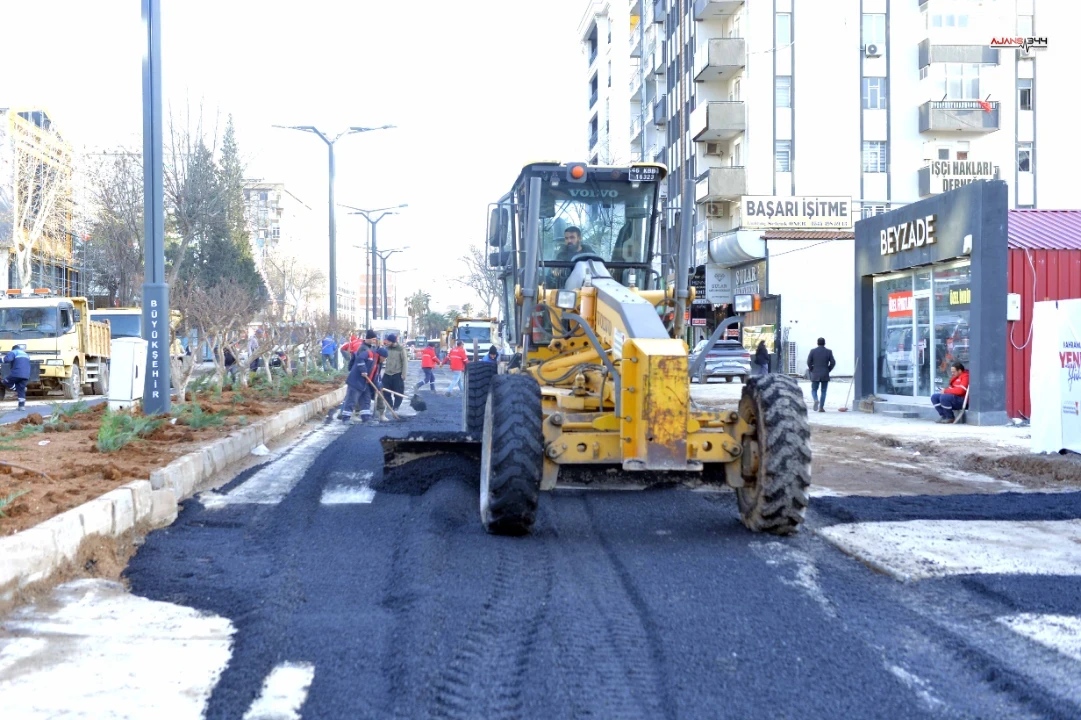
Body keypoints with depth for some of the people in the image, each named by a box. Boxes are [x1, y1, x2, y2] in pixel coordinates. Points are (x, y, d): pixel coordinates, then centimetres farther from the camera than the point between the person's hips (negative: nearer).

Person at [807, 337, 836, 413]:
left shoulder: (813, 351, -2)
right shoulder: (829, 351, -1)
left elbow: (809, 362, -6)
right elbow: (833, 363, -5)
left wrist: (812, 370, 7)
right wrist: (828, 370, 9)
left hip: (815, 375, 0)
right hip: (825, 375, 1)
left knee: (814, 390, 8)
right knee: (823, 391, 8)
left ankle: (816, 400, -22)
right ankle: (821, 407, 3)